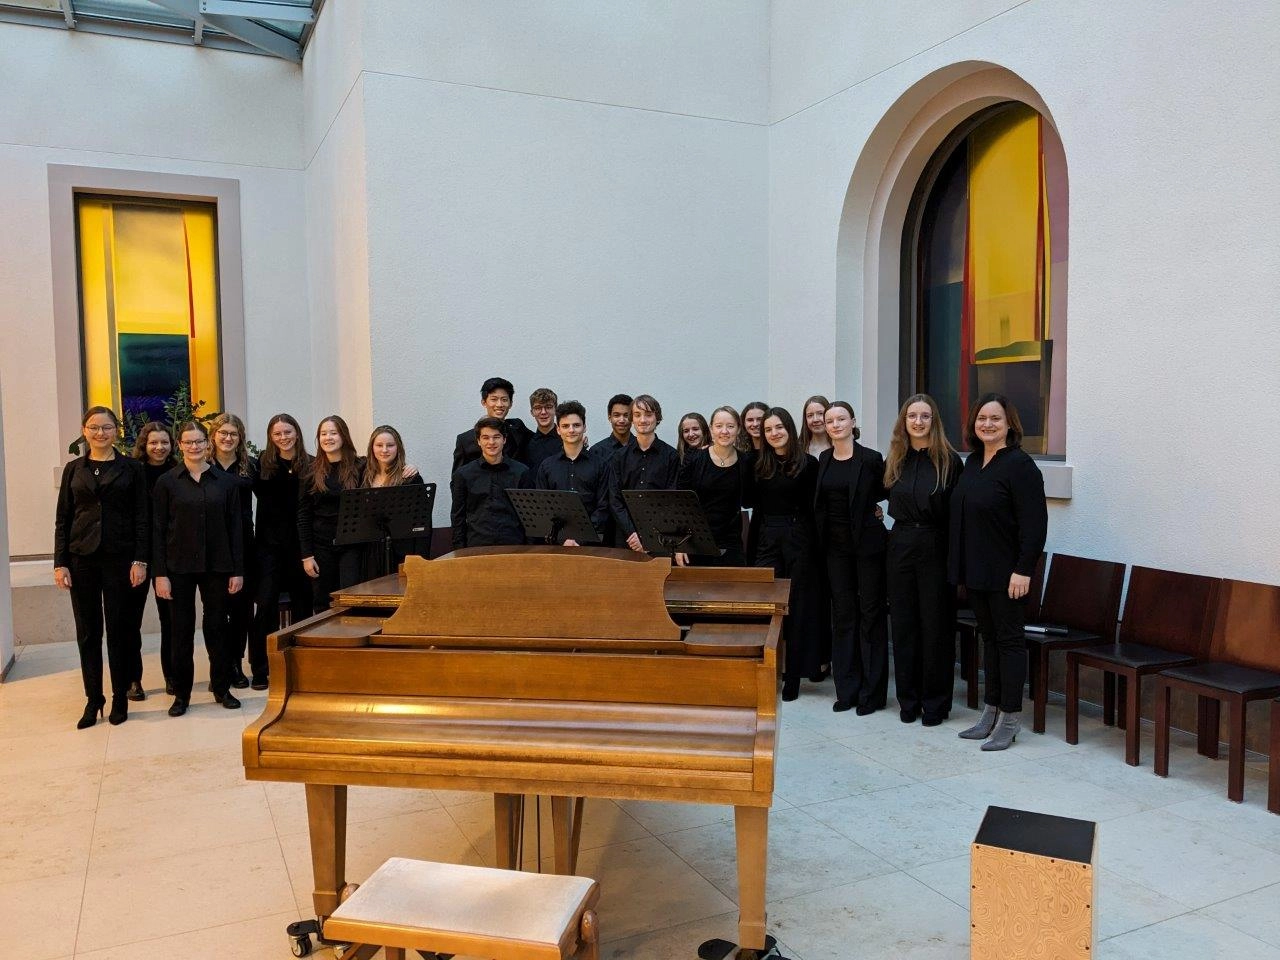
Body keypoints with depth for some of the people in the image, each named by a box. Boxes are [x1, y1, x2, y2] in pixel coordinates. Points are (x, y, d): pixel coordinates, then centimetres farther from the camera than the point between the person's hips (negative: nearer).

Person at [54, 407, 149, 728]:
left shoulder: (131, 468, 1)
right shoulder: (73, 470, 8)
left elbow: (141, 518, -1)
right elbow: (62, 520, 7)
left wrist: (140, 560, -8)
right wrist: (60, 563, 0)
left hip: (119, 558, -2)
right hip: (81, 559, 2)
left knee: (119, 629, 4)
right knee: (87, 631, 6)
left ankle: (120, 698, 15)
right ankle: (93, 699, 16)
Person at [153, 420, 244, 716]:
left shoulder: (224, 481, 3)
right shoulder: (167, 482, 0)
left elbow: (236, 526, 3)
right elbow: (158, 529, -1)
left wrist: (237, 570, -1)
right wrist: (160, 573, -6)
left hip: (216, 565, 1)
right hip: (180, 566, -1)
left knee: (217, 625, 8)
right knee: (182, 628, 6)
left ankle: (222, 688, 20)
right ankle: (181, 694, 16)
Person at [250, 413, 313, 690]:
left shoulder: (311, 465, 0)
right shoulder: (262, 464, 2)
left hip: (301, 542, 0)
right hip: (269, 542, 0)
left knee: (302, 604, 7)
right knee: (266, 604, -4)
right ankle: (260, 670, 4)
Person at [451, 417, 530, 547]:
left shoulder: (521, 472, 5)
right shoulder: (463, 474, 6)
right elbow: (458, 517, 9)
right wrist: (459, 550, 3)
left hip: (513, 545, 0)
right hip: (476, 545, 0)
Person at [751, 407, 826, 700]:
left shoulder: (808, 464, -2)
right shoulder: (759, 466, 9)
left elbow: (813, 510, -4)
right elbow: (755, 508, 10)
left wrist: (815, 548, -10)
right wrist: (752, 546, 4)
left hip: (798, 540, -3)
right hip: (767, 539, 3)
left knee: (797, 607, 4)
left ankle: (793, 676, 13)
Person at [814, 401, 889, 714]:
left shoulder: (871, 459, -8)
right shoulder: (824, 460, 7)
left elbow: (886, 492, 3)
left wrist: (865, 502, -5)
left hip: (867, 542, -5)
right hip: (835, 544, 5)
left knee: (870, 612, 2)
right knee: (842, 613, 9)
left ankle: (873, 691, 11)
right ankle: (847, 689, 18)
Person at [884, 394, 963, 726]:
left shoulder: (949, 460, -6)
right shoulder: (894, 460, 7)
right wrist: (904, 524, 9)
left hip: (936, 548, -4)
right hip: (901, 546, 4)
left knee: (936, 625, 3)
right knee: (904, 624, 8)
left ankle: (935, 701, 15)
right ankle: (908, 699, 19)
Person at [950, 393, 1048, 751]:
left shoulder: (1019, 464, -12)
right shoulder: (972, 463, 12)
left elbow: (1034, 523, -17)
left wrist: (1023, 569, -21)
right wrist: (959, 567, 14)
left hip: (1005, 573, -8)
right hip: (975, 570, 8)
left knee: (1010, 639, 1)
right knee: (989, 638, 14)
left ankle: (1010, 718, 9)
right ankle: (991, 712, 23)